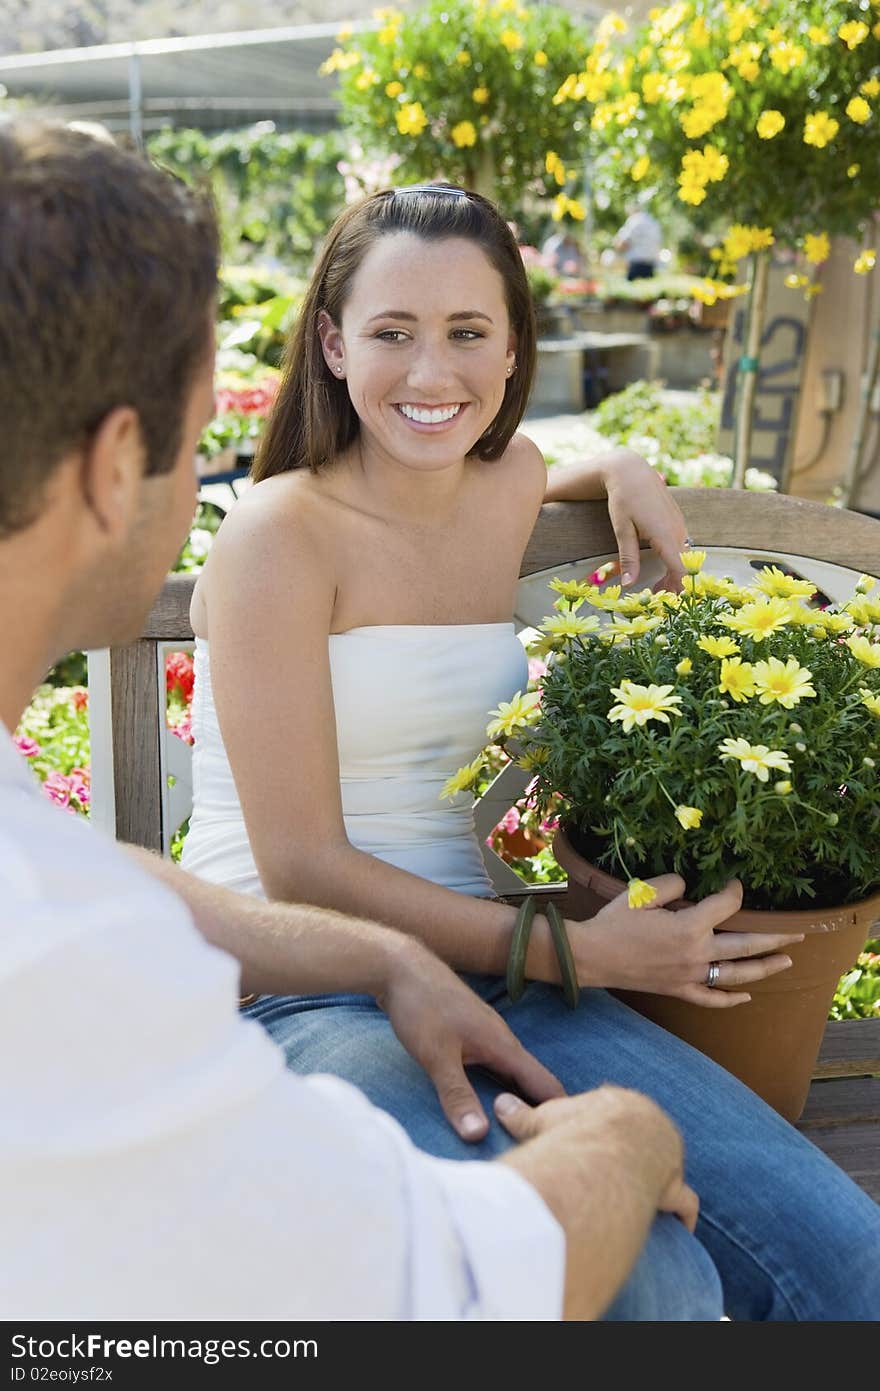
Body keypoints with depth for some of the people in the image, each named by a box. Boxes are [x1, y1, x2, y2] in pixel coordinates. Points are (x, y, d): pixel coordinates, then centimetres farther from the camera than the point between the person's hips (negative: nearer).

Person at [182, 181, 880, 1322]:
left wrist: (625, 473, 16)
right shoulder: (281, 534, -10)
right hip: (301, 997, -5)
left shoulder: (512, 488, 9)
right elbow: (302, 870, -13)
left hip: (483, 966, 6)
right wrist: (577, 952, -17)